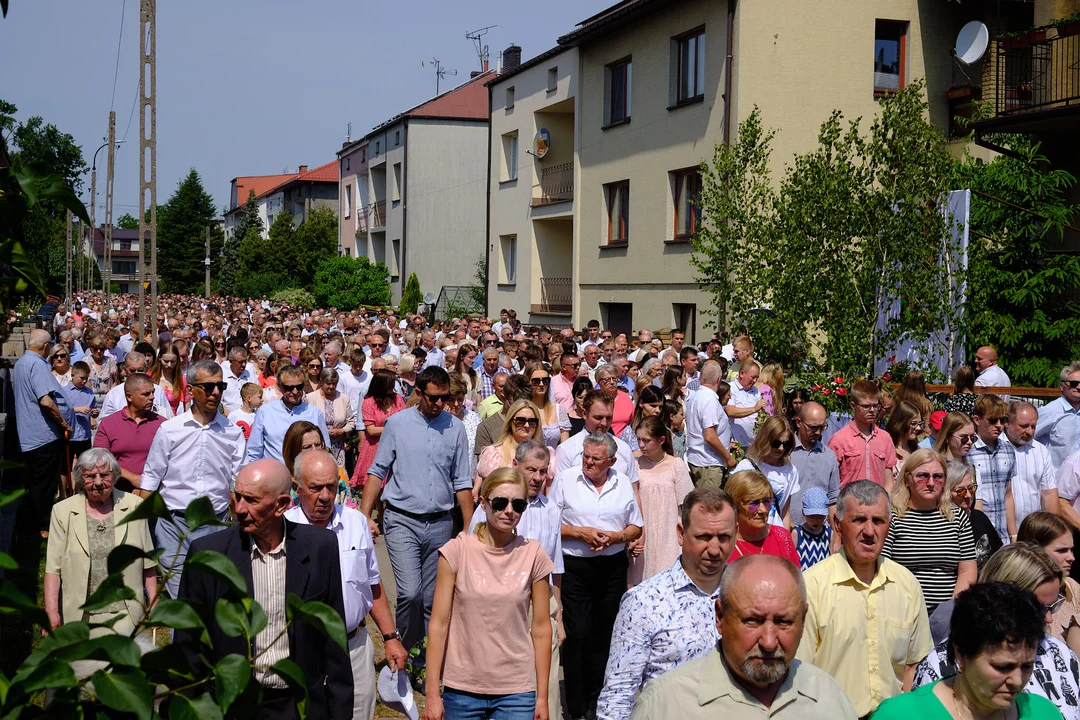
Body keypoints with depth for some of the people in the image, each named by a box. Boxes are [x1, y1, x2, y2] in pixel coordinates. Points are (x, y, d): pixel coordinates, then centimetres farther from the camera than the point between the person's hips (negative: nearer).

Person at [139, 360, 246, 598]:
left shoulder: (233, 433, 5)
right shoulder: (169, 430, 1)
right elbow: (150, 479, 4)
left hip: (214, 525, 1)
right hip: (173, 523, -1)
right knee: (178, 591, -4)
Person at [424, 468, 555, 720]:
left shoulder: (533, 555, -1)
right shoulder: (457, 551, -5)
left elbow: (541, 629, 3)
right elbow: (438, 624, -4)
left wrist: (542, 697, 3)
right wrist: (432, 694, -6)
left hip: (516, 691, 0)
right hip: (462, 688, 0)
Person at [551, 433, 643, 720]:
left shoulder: (623, 483, 6)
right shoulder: (566, 479, -2)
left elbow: (636, 527, 12)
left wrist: (617, 537, -7)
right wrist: (581, 532, -14)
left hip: (613, 567, 3)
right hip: (575, 567, -3)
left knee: (605, 634, 9)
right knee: (577, 635, -4)